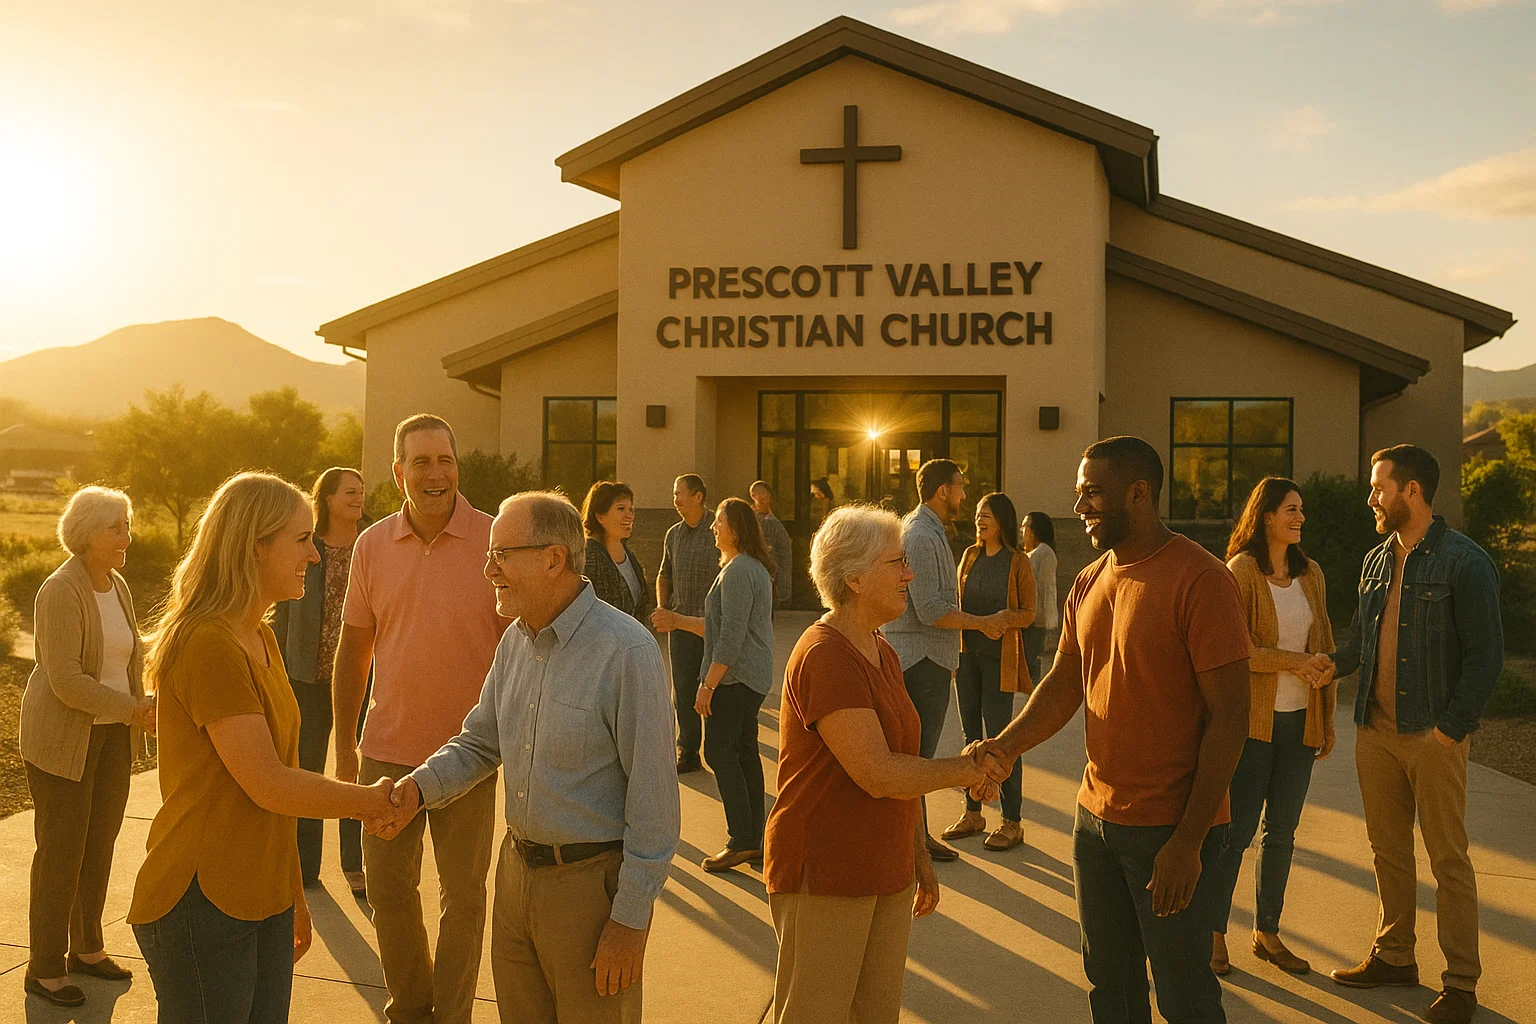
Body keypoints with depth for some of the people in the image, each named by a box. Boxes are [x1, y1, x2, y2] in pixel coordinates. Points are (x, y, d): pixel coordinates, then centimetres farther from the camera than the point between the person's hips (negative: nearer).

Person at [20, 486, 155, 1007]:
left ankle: (87, 948, 28)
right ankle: (44, 968, 12)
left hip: (112, 735, 7)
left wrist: (141, 707, 4)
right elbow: (67, 681, -23)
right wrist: (133, 710, -21)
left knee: (100, 842, 13)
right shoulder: (60, 592, -17)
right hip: (62, 737, -7)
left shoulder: (118, 586, 7)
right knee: (61, 849, 0)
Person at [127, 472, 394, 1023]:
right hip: (202, 903, -8)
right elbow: (268, 785, -20)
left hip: (264, 900, 9)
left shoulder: (260, 638, 12)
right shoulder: (207, 646, -19)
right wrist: (371, 801, -6)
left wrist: (294, 895, 17)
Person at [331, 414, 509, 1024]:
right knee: (388, 889, 13)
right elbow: (353, 649, 8)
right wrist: (344, 745, 10)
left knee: (464, 894, 10)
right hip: (387, 750, 3)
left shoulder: (494, 540, -9)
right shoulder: (372, 545, 1)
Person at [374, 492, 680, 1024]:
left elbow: (653, 796, -19)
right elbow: (480, 741, 16)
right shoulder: (515, 641, 5)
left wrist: (630, 919, -17)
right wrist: (418, 786, -4)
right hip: (517, 868, 7)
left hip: (591, 880, -7)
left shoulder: (627, 650, -20)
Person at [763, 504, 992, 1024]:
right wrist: (964, 769, -11)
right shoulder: (825, 657, -19)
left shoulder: (882, 653, 12)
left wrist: (920, 856, 18)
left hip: (887, 873, 9)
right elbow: (878, 775, -24)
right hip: (825, 878, -9)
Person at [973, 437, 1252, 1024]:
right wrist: (1007, 745, -10)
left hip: (1169, 830, -7)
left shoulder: (1199, 578, -15)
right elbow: (1065, 683, 11)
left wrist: (1189, 841, -19)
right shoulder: (1088, 584, 9)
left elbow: (1229, 717, -17)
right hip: (1097, 818, 7)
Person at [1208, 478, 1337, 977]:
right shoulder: (1240, 572, -8)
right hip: (1253, 720, -6)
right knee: (1237, 830, -1)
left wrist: (1327, 719, 12)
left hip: (1299, 720, 6)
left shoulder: (1310, 574, 10)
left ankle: (1266, 933, 23)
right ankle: (1213, 934, 11)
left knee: (1281, 832, 11)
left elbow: (1324, 648, 15)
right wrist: (1297, 662, -17)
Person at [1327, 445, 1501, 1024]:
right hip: (1375, 730, 6)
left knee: (1448, 858, 2)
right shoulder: (1376, 561, 12)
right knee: (1388, 850, 14)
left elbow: (1485, 655, -10)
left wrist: (1452, 728, -15)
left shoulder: (1464, 562, -9)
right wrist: (1331, 665, 0)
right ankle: (1395, 956, 27)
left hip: (1433, 735, -6)